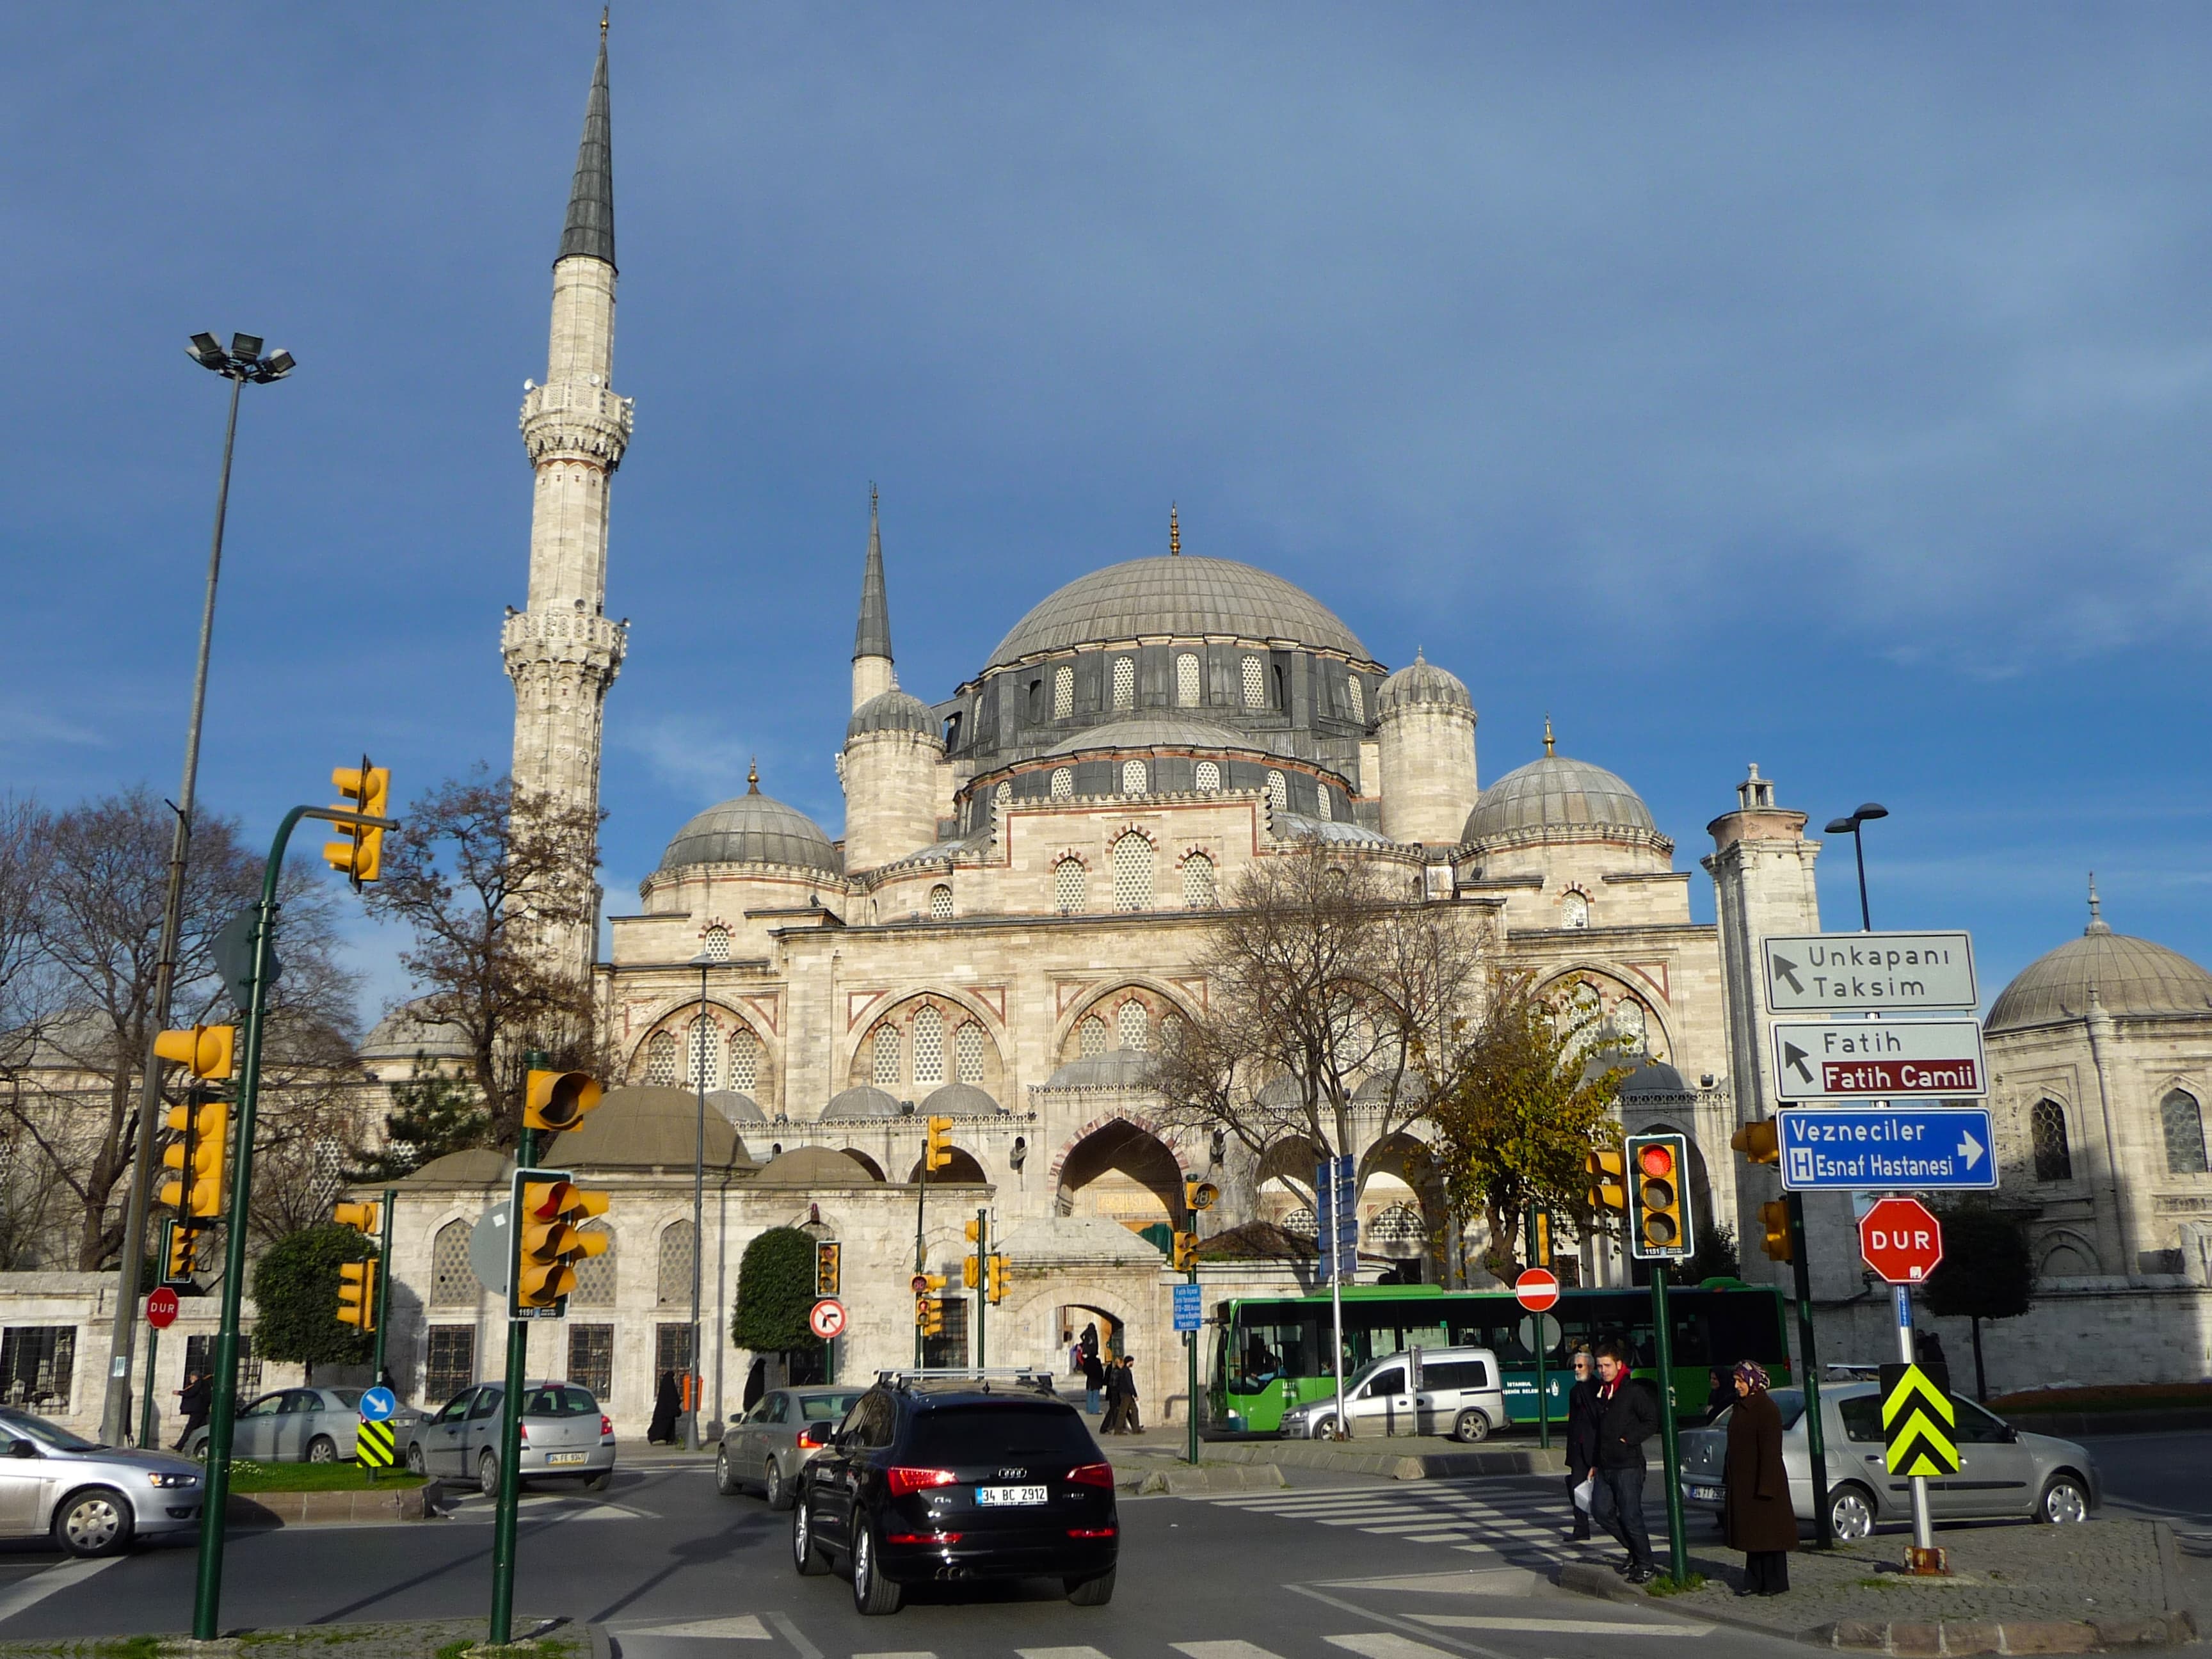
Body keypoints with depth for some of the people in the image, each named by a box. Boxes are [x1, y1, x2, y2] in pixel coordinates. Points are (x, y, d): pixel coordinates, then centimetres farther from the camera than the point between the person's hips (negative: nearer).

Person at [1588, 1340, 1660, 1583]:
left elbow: (1652, 1421, -12)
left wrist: (1628, 1439, -16)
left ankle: (1646, 1566, 8)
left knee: (1630, 1516, -5)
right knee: (1601, 1512, 6)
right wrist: (1596, 1463, 18)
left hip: (1629, 1465, -8)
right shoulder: (1602, 1393, 14)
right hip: (1606, 1466, 8)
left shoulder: (1634, 1391, -9)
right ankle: (1636, 1552, 23)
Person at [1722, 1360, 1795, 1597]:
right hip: (1742, 1483, 8)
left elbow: (1771, 1451, -18)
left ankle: (1775, 1582, 8)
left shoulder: (1767, 1410, -14)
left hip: (1762, 1481, -8)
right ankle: (1755, 1581, 16)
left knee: (1767, 1530, -1)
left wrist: (1765, 1486, -22)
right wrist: (1730, 1482, 16)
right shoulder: (1741, 1408, 12)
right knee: (1750, 1531, 11)